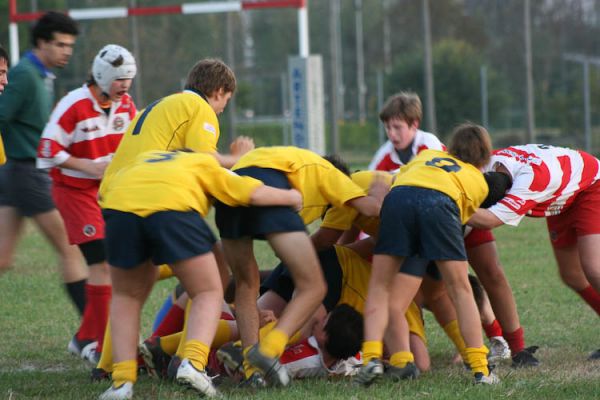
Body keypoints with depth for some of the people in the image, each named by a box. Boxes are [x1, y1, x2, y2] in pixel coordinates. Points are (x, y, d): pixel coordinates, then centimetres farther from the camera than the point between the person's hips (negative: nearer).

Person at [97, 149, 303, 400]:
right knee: (209, 293, 15)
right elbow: (255, 194, 20)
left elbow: (103, 194, 30)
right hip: (173, 208, -2)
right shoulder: (205, 165, 33)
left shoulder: (141, 161, 42)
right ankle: (193, 362, -10)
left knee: (126, 297, 24)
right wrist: (291, 197, 38)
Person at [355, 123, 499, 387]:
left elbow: (389, 181, 35)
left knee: (380, 288, 7)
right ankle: (480, 368, 8)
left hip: (398, 196, 1)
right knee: (460, 290, 12)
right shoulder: (479, 181, 32)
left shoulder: (426, 156, 39)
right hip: (440, 202, -1)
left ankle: (371, 358, -13)